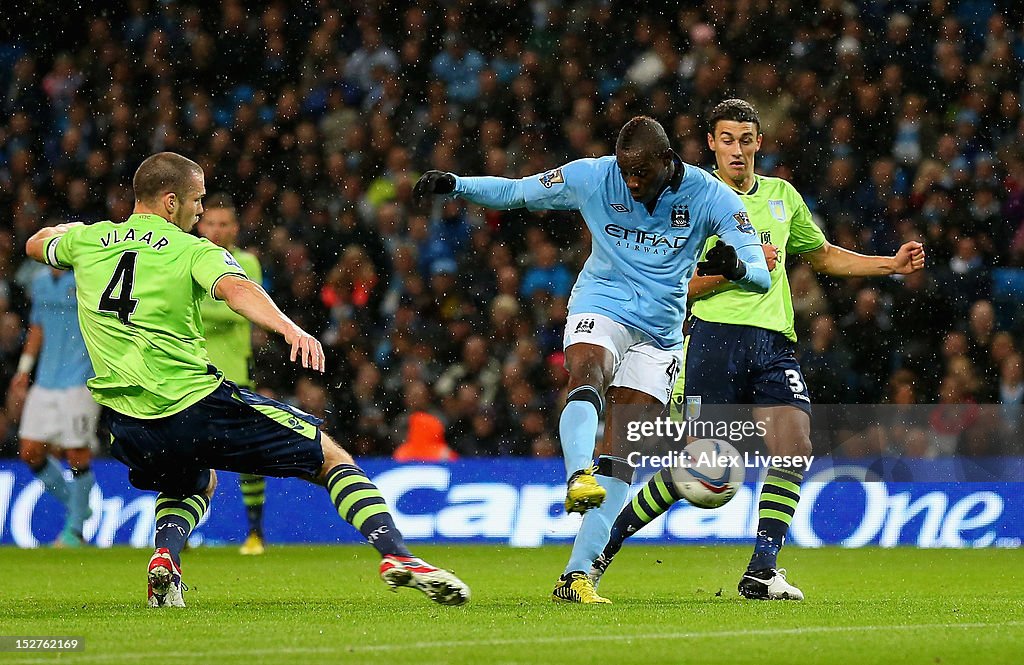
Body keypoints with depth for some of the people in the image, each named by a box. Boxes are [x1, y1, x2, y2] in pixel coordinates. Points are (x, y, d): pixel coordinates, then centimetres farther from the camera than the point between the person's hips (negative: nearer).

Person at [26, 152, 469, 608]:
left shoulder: (87, 241, 11)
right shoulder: (193, 251, -2)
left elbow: (35, 245, 33)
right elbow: (235, 288, -24)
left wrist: (64, 229, 54)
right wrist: (289, 329, -38)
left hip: (126, 424, 5)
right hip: (196, 402, -5)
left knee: (196, 482, 37)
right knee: (331, 458, 7)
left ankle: (165, 553, 6)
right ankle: (395, 554, -13)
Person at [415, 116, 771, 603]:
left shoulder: (709, 197, -10)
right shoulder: (592, 177, -7)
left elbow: (761, 276, -14)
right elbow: (514, 192, 5)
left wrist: (735, 266, -38)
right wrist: (455, 185, -11)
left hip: (660, 334, 1)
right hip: (600, 308, -1)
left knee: (620, 454, -6)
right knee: (587, 379, -36)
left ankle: (577, 575, -8)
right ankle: (577, 477, -61)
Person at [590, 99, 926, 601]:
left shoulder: (782, 196, 17)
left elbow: (824, 256, 31)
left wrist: (891, 264, 21)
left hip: (773, 340, 5)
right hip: (714, 334, -4)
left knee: (794, 443, -17)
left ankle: (761, 572, -10)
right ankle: (603, 544, 9)